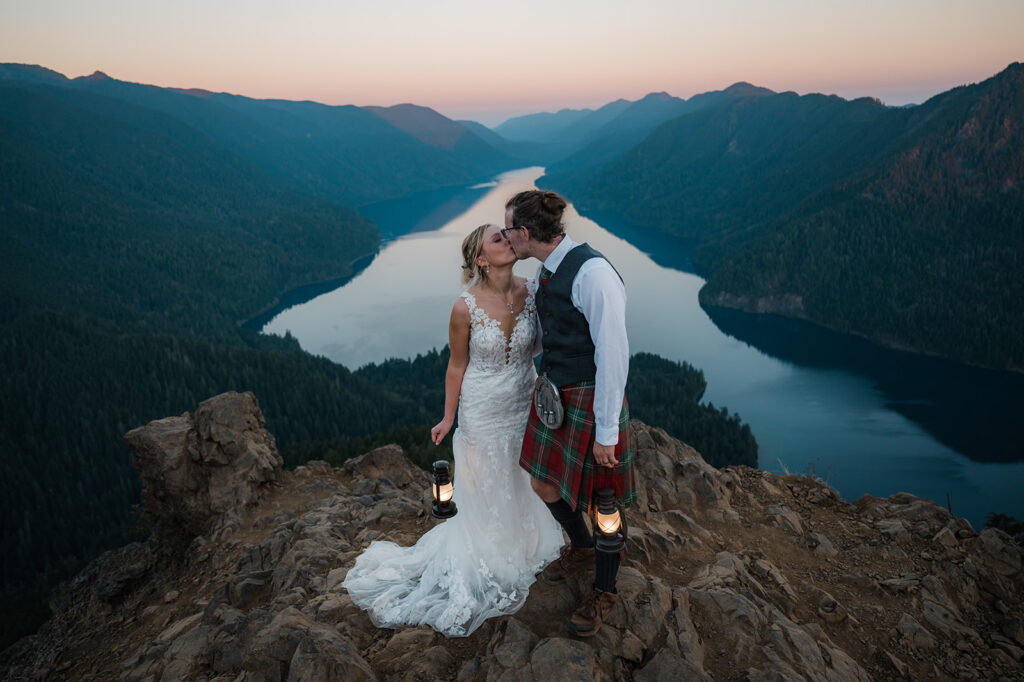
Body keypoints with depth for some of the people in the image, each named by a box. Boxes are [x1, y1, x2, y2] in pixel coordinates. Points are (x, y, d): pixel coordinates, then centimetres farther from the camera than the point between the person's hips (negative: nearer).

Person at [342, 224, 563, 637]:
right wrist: (448, 417, 0)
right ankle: (489, 561, 36)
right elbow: (457, 366, -9)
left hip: (525, 403, 4)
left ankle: (525, 543, 48)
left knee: (523, 478, 21)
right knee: (486, 485, 13)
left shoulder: (531, 292, -12)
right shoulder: (466, 308, -21)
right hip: (483, 407, -3)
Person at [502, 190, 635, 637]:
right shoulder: (546, 270, 3)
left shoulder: (592, 273, -25)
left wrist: (606, 431, -20)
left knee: (600, 501, 10)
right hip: (554, 394, 8)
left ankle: (603, 591, 34)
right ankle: (580, 549, 49)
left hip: (591, 399, -8)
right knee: (544, 486, 19)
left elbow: (613, 354, -23)